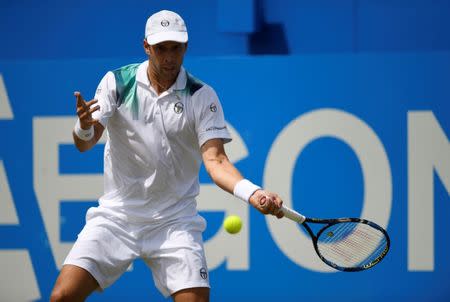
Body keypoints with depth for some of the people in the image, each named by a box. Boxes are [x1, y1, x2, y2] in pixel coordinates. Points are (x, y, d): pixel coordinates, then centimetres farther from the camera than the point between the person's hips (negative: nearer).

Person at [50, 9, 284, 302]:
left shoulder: (202, 96, -4)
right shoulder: (117, 83, -1)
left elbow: (215, 160, -12)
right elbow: (84, 144, -7)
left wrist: (253, 193, -32)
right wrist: (85, 126, -33)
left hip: (174, 221, 0)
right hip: (117, 216, 1)